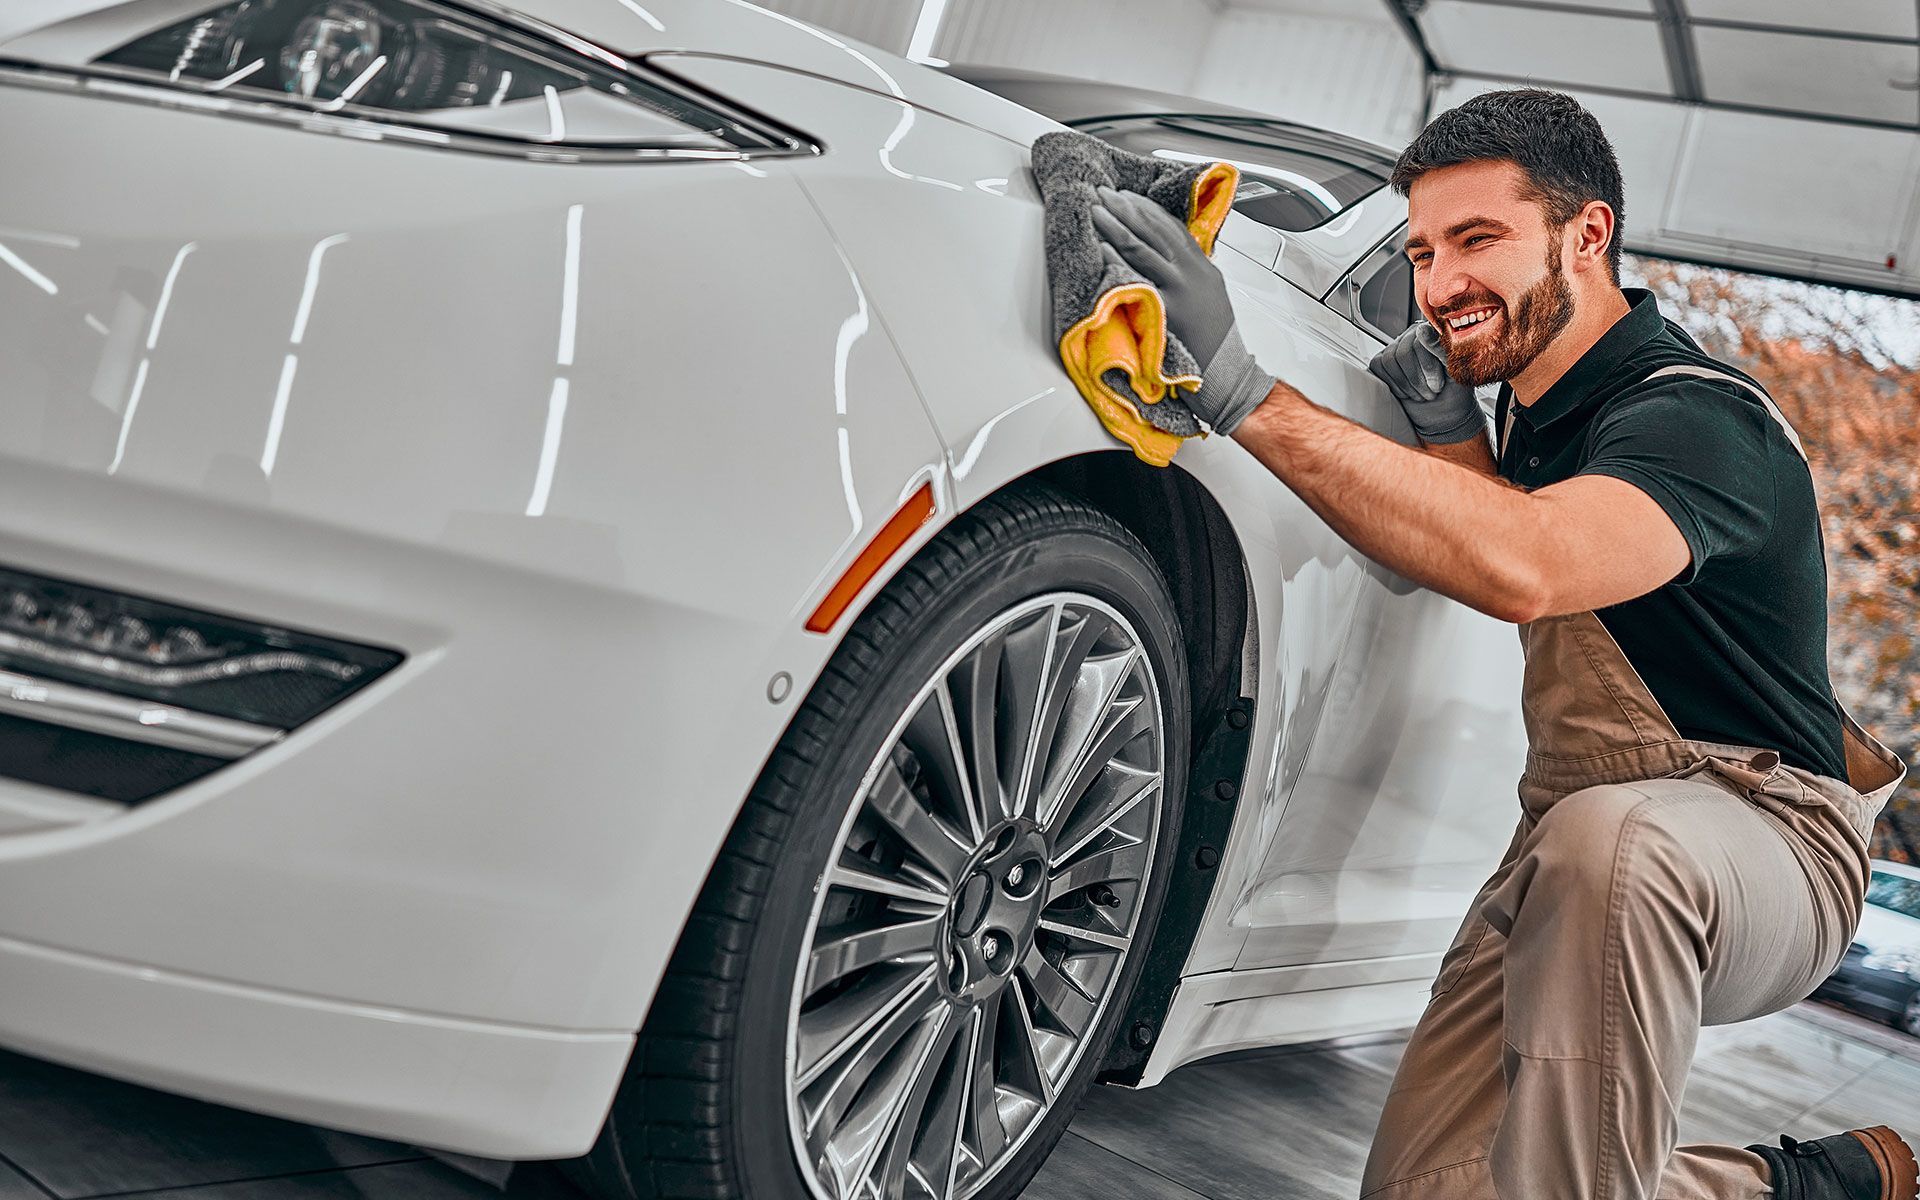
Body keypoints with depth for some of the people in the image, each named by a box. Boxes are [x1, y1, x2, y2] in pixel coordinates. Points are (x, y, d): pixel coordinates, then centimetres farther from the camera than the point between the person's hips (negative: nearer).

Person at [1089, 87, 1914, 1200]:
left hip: (1767, 832, -8)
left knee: (1607, 837, -43)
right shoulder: (1537, 396, 7)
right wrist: (1450, 433, 3)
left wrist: (1238, 388, -46)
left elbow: (1526, 568, -43)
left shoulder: (1700, 417, -22)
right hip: (1573, 850, 8)